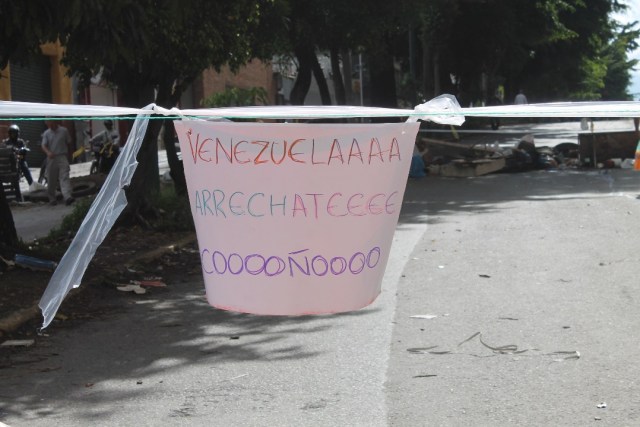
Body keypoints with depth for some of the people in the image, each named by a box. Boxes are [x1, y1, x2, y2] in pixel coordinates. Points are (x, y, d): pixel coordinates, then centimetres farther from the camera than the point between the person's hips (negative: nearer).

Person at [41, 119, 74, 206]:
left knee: (65, 177, -16)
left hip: (62, 157, -2)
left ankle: (67, 197, -29)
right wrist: (48, 152, -26)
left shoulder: (64, 131, 4)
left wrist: (68, 155, 15)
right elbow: (43, 145, -4)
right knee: (51, 180, 6)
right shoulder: (46, 133, 6)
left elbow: (69, 143, 13)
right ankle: (52, 199, 19)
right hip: (51, 159, 2)